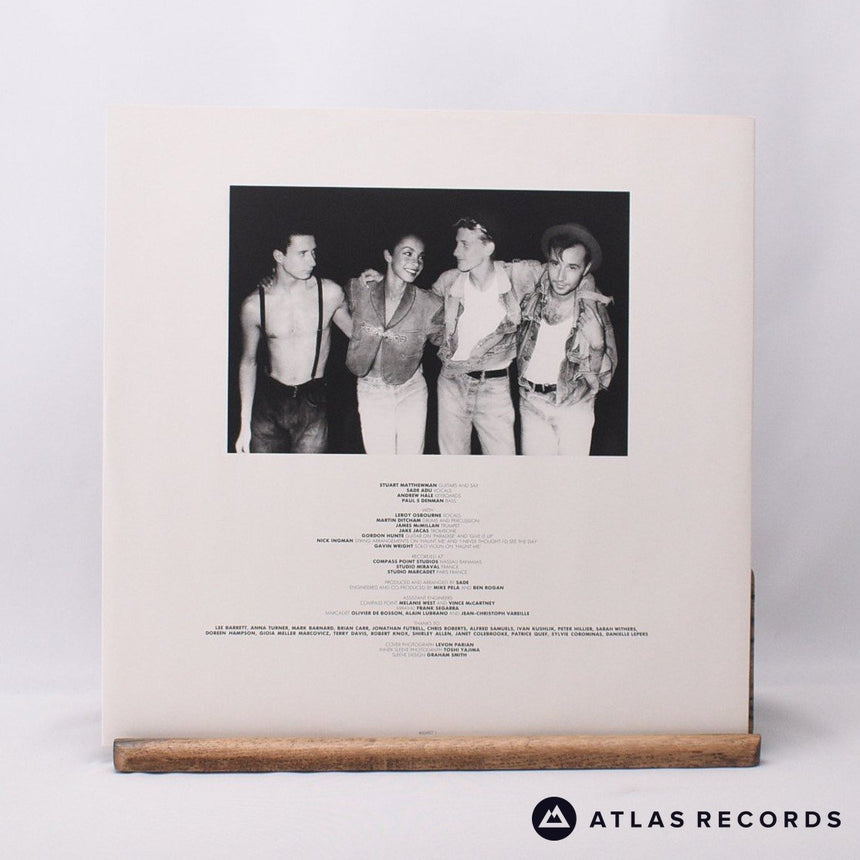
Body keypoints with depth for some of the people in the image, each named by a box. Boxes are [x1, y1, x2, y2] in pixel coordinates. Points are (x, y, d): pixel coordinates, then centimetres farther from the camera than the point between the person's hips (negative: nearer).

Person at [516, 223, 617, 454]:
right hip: (531, 402, 2)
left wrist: (596, 343, -18)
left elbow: (602, 378, -8)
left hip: (574, 408, -2)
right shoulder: (531, 298, -8)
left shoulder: (593, 310, -12)